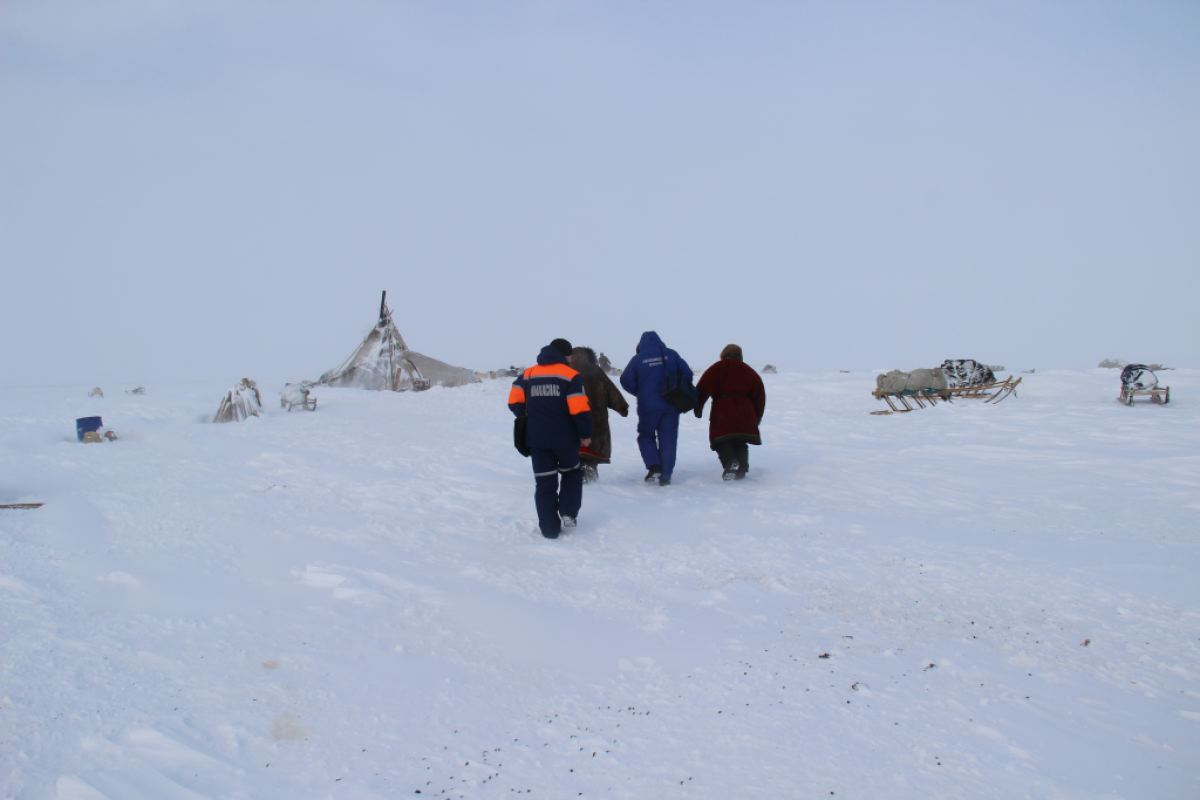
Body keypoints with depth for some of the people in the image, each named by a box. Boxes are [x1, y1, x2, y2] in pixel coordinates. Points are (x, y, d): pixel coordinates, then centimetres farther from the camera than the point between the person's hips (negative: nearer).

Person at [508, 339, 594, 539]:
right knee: (572, 473, 22)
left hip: (537, 439, 2)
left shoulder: (528, 374, 6)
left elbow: (514, 402, 1)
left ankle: (550, 528, 7)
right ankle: (568, 513, 7)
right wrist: (586, 434, -1)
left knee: (544, 484, 8)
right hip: (565, 438, -2)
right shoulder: (570, 375, -6)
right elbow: (579, 409, -13)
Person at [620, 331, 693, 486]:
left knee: (646, 435, 16)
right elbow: (687, 374, 2)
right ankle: (665, 476, 3)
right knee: (668, 439, 6)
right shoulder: (671, 354, 4)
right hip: (671, 405, 1)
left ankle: (653, 466, -5)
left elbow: (626, 380, -5)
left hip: (648, 406, -1)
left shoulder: (638, 359, 0)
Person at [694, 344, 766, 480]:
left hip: (722, 409, -4)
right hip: (745, 412, 4)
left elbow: (704, 387, -4)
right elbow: (760, 395, 20)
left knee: (721, 441, -3)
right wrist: (757, 416, 26)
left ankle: (730, 463, -27)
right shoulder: (750, 372, 20)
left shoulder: (718, 367, 8)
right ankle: (741, 470, 3)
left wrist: (698, 406, -2)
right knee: (741, 444, 13)